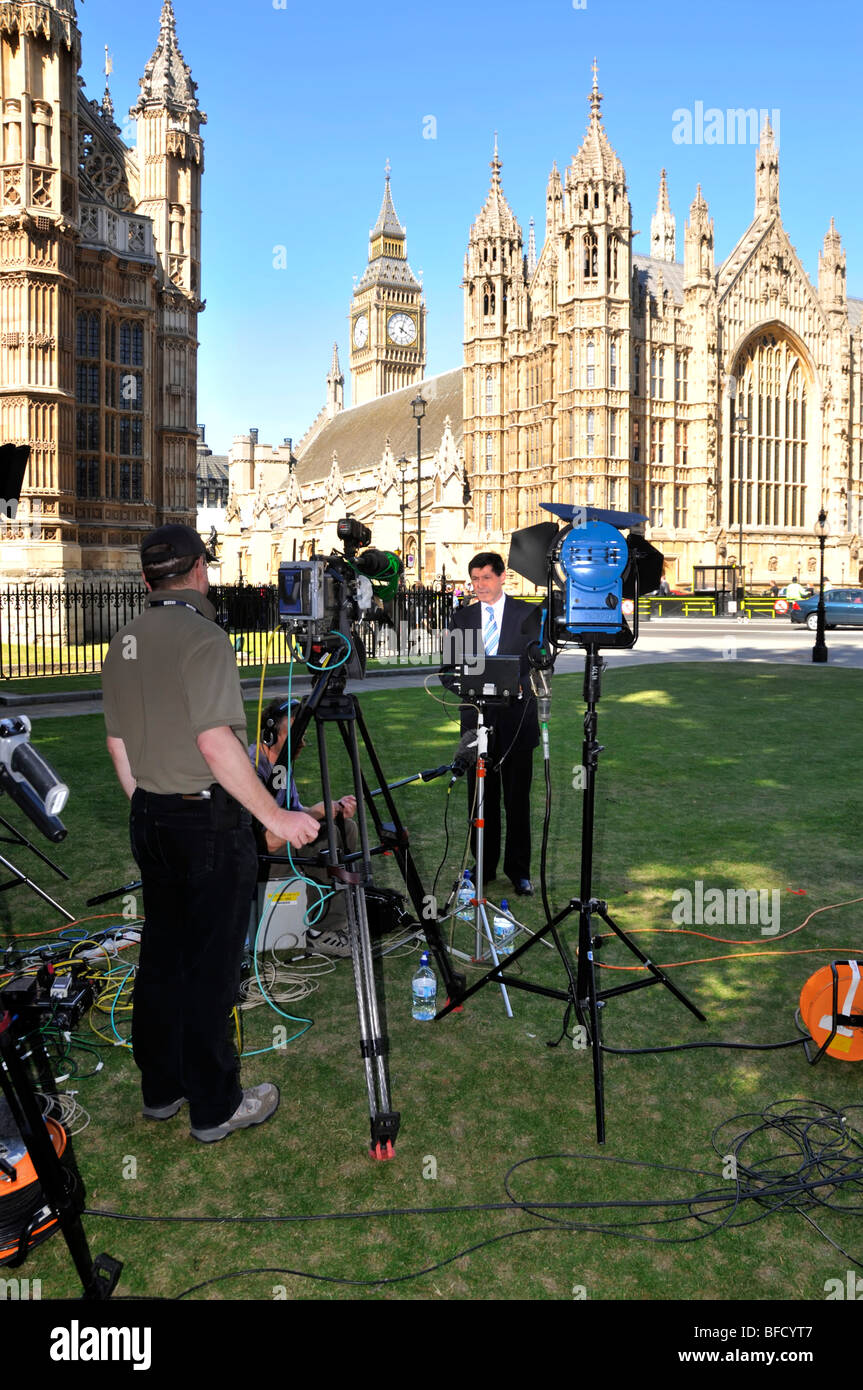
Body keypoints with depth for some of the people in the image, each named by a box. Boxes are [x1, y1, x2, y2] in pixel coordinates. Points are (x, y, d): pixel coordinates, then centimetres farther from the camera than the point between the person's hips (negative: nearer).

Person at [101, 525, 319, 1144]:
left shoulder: (124, 642, 8)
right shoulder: (202, 636, -17)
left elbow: (118, 742, 14)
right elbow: (216, 744, -24)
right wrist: (274, 816, -19)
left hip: (150, 820, 8)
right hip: (209, 821, -8)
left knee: (161, 955, 17)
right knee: (209, 967, 2)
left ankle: (161, 1088, 31)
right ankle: (216, 1107, 14)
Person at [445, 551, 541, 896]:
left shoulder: (527, 613, 4)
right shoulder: (462, 618, 10)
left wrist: (519, 685, -20)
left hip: (516, 715, -2)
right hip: (477, 715, 2)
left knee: (517, 796, 3)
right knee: (481, 795, 7)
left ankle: (519, 869, 13)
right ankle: (485, 865, 18)